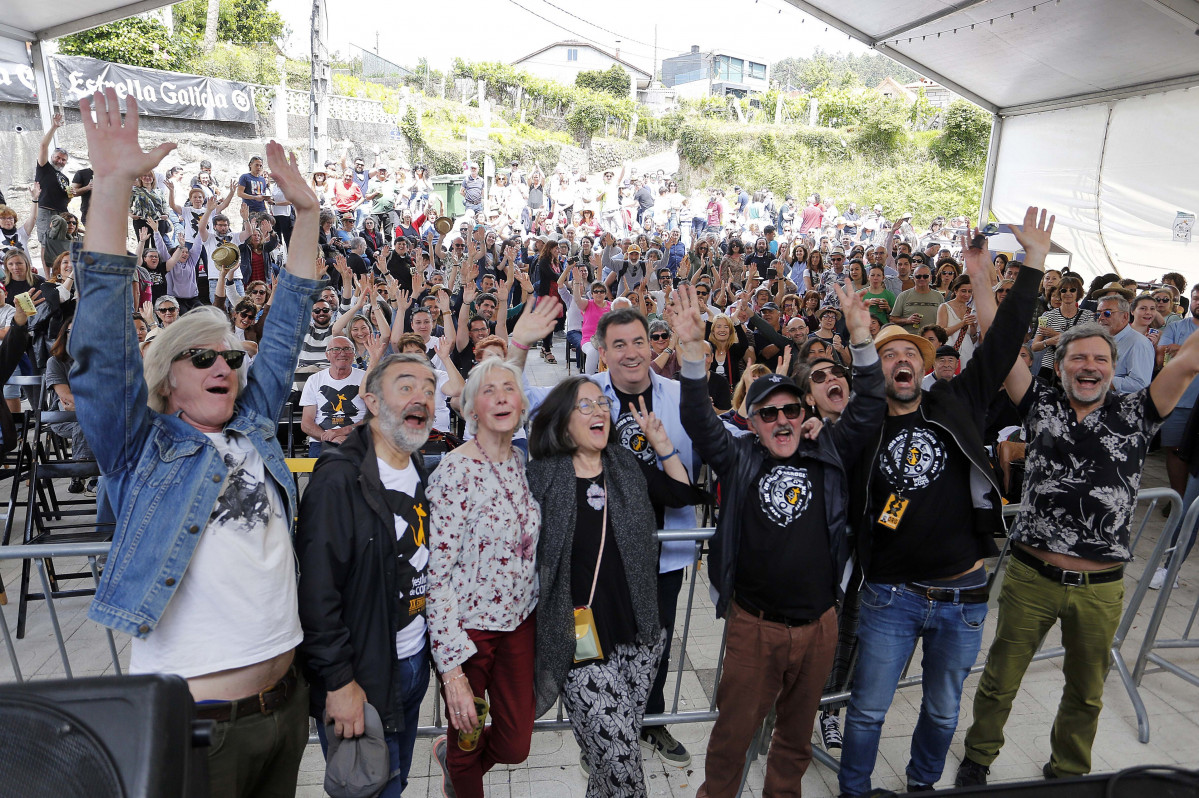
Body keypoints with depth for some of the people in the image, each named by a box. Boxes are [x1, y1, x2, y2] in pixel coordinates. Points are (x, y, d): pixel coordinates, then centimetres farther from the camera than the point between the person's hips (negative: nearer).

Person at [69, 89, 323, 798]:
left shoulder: (255, 429, 7)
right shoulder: (141, 447, -4)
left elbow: (286, 329, 9)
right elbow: (103, 345, -15)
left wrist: (306, 213, 6)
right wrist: (113, 186, -22)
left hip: (285, 701, 5)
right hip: (192, 719, -5)